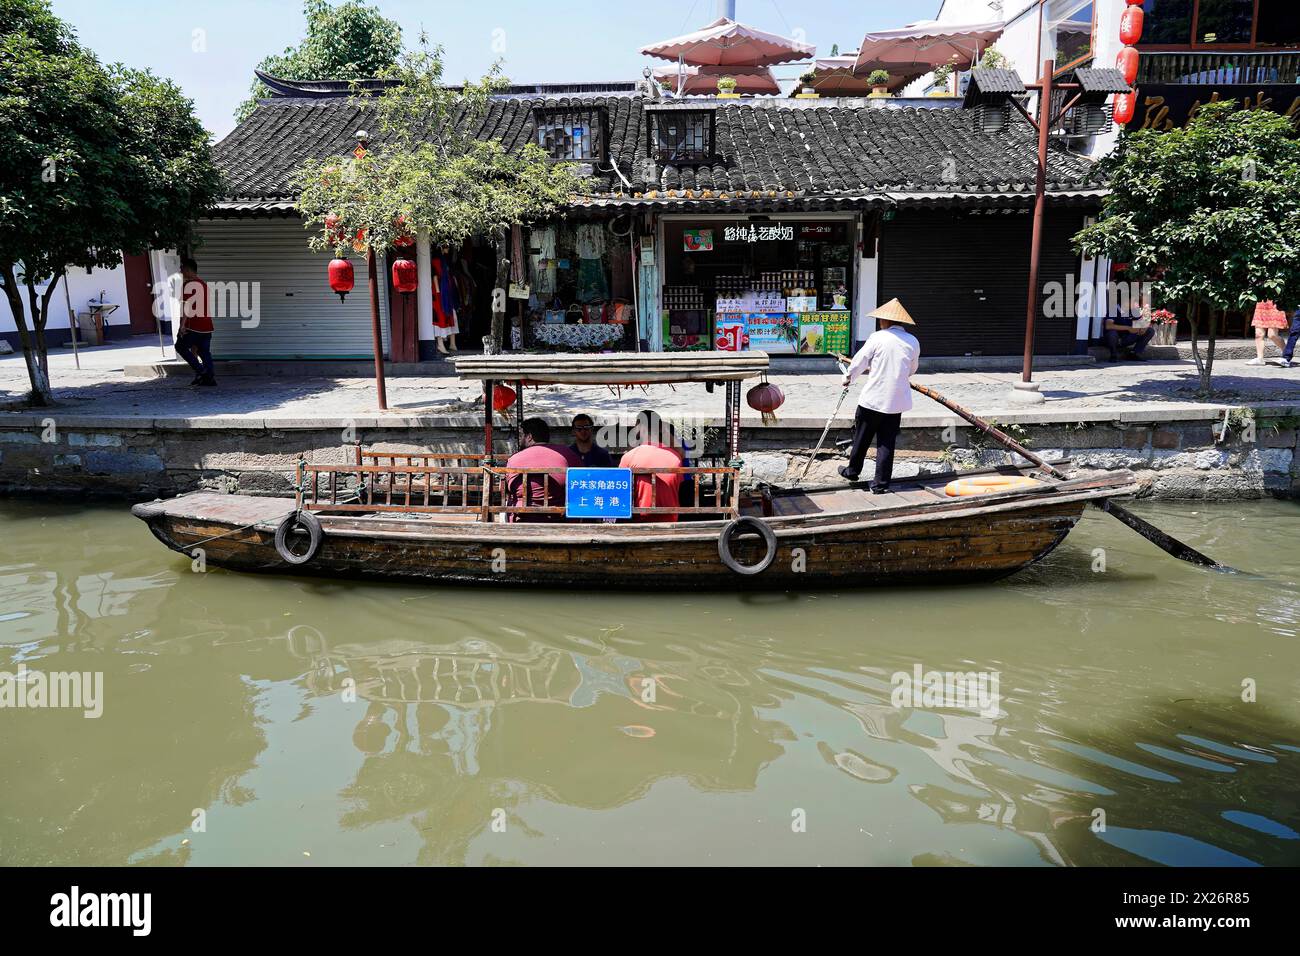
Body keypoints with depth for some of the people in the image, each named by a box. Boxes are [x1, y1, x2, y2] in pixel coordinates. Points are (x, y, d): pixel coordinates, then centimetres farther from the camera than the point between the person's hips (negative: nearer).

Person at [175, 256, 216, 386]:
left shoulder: (188, 284, -11)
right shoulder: (204, 284, 16)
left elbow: (187, 306, -19)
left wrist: (182, 325, -21)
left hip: (193, 326, -8)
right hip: (207, 326, 8)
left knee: (180, 346, 8)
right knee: (205, 352, 10)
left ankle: (200, 371, -3)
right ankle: (210, 377, 3)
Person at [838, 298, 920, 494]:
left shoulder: (878, 337, -9)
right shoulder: (913, 342, 3)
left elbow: (859, 361, -1)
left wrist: (848, 377, 18)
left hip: (873, 399, -3)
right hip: (897, 401, 3)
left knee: (862, 437, 15)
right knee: (887, 443, 8)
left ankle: (852, 471, 31)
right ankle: (881, 484, 9)